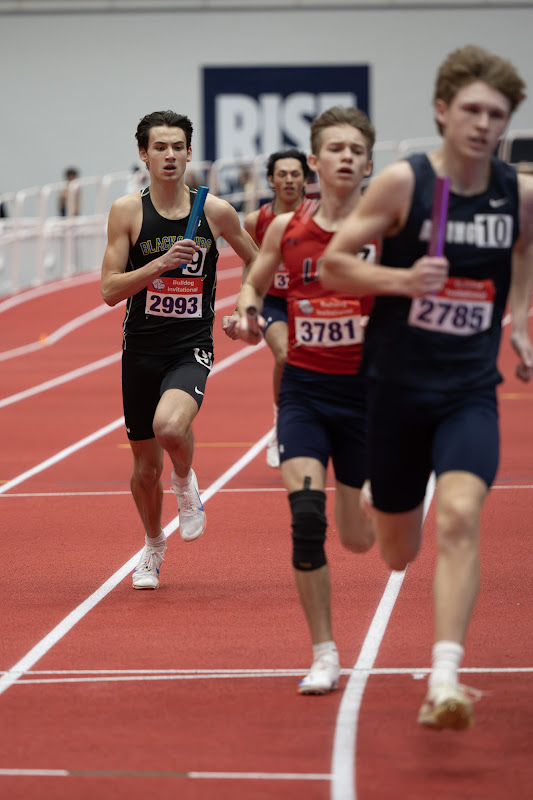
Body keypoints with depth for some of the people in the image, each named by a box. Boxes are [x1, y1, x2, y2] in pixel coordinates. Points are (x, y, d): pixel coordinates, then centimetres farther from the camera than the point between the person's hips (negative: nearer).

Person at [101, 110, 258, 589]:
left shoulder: (216, 211, -1)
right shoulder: (128, 211, -4)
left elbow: (258, 264, 17)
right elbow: (109, 291, -9)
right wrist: (160, 263, -21)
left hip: (191, 347, -1)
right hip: (141, 348, 1)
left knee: (170, 426, -32)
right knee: (146, 466, 10)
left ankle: (186, 483, 3)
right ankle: (153, 545, 38)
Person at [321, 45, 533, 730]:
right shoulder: (402, 183, -11)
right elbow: (332, 264, -7)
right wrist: (401, 279, -23)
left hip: (471, 391, 1)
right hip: (397, 385, -1)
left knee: (459, 518, -23)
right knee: (397, 554, 12)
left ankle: (445, 680, -23)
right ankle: (377, 497, 51)